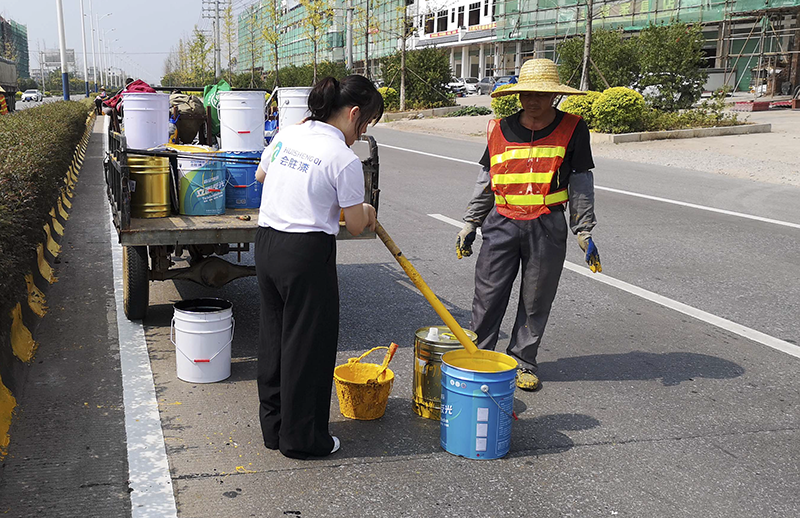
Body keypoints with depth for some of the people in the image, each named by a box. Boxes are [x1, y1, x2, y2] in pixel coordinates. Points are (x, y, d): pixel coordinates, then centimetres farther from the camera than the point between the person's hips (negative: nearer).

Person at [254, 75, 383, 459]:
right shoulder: (344, 159, -14)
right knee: (308, 344, 6)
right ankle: (302, 437, 18)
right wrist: (366, 211, 13)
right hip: (307, 254, -8)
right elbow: (355, 225, -9)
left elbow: (260, 175, 24)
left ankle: (274, 427, 32)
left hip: (266, 243, 8)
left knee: (274, 336, 18)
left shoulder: (286, 135, 6)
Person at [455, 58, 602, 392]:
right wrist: (470, 225, 13)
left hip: (547, 227, -1)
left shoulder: (572, 129, -1)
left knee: (536, 301, 8)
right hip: (502, 223, 1)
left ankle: (522, 361, 24)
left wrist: (584, 232, 0)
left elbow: (581, 184, 3)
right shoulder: (501, 129, 4)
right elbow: (485, 180, 13)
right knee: (488, 296, 4)